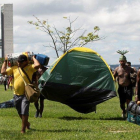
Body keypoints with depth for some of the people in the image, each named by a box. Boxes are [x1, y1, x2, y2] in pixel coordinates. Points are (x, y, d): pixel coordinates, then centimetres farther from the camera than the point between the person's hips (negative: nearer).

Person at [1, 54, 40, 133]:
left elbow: (37, 65, -25)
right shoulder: (14, 68, 9)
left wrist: (33, 58, -9)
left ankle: (23, 129, -4)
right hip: (16, 95, 6)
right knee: (20, 113, 17)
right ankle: (27, 123, 41)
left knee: (24, 112, -12)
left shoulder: (29, 68, -6)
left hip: (25, 95, -6)